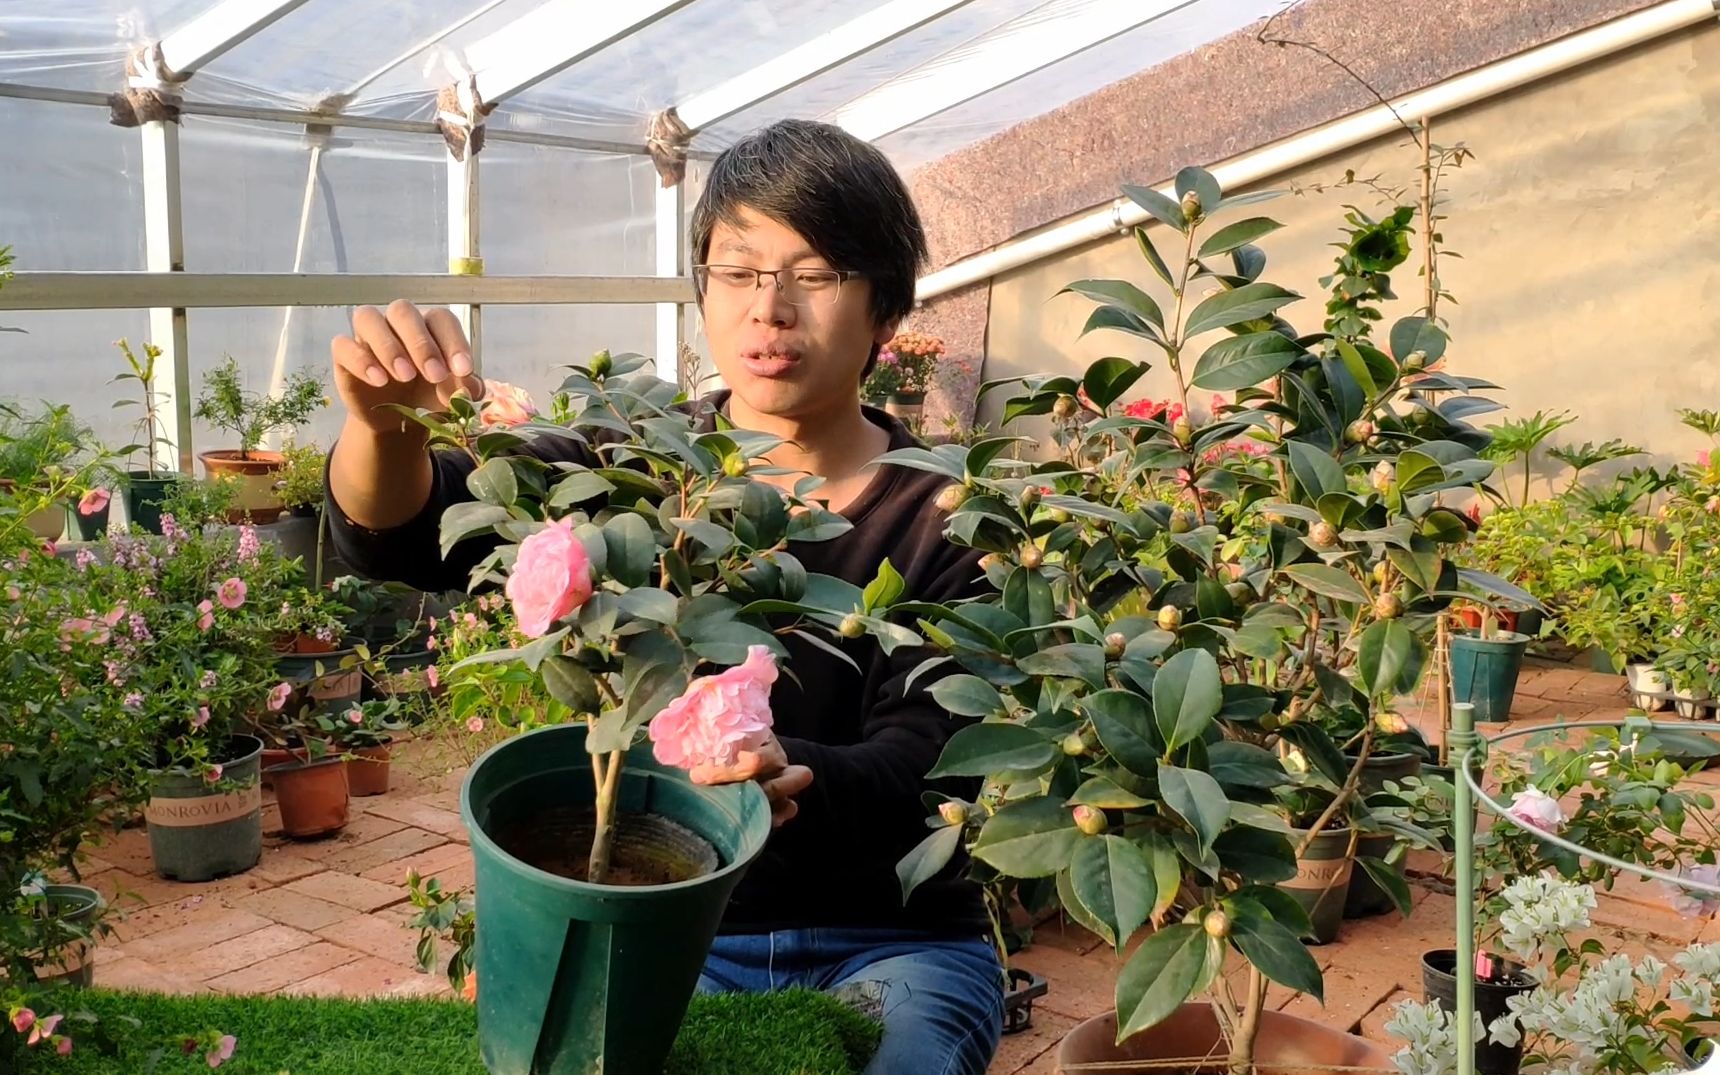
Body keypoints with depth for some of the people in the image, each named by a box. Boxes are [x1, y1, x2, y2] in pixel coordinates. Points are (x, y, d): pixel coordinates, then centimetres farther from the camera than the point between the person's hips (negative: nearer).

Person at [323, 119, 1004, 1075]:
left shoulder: (947, 519, -6)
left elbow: (918, 763, -17)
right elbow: (401, 532, -15)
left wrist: (791, 785, -40)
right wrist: (384, 425, -39)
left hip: (889, 944, -1)